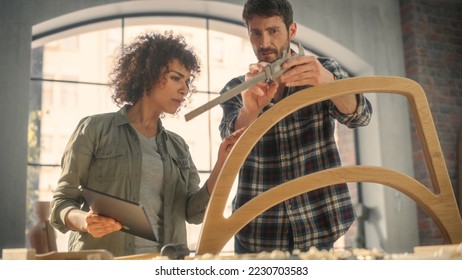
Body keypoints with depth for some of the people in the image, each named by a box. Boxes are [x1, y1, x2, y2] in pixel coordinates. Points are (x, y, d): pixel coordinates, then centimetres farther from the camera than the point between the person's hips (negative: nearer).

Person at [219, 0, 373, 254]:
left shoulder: (323, 71, 1)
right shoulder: (236, 89, 2)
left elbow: (358, 115, -15)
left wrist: (328, 81, -36)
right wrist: (249, 110, -37)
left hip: (316, 223, 0)